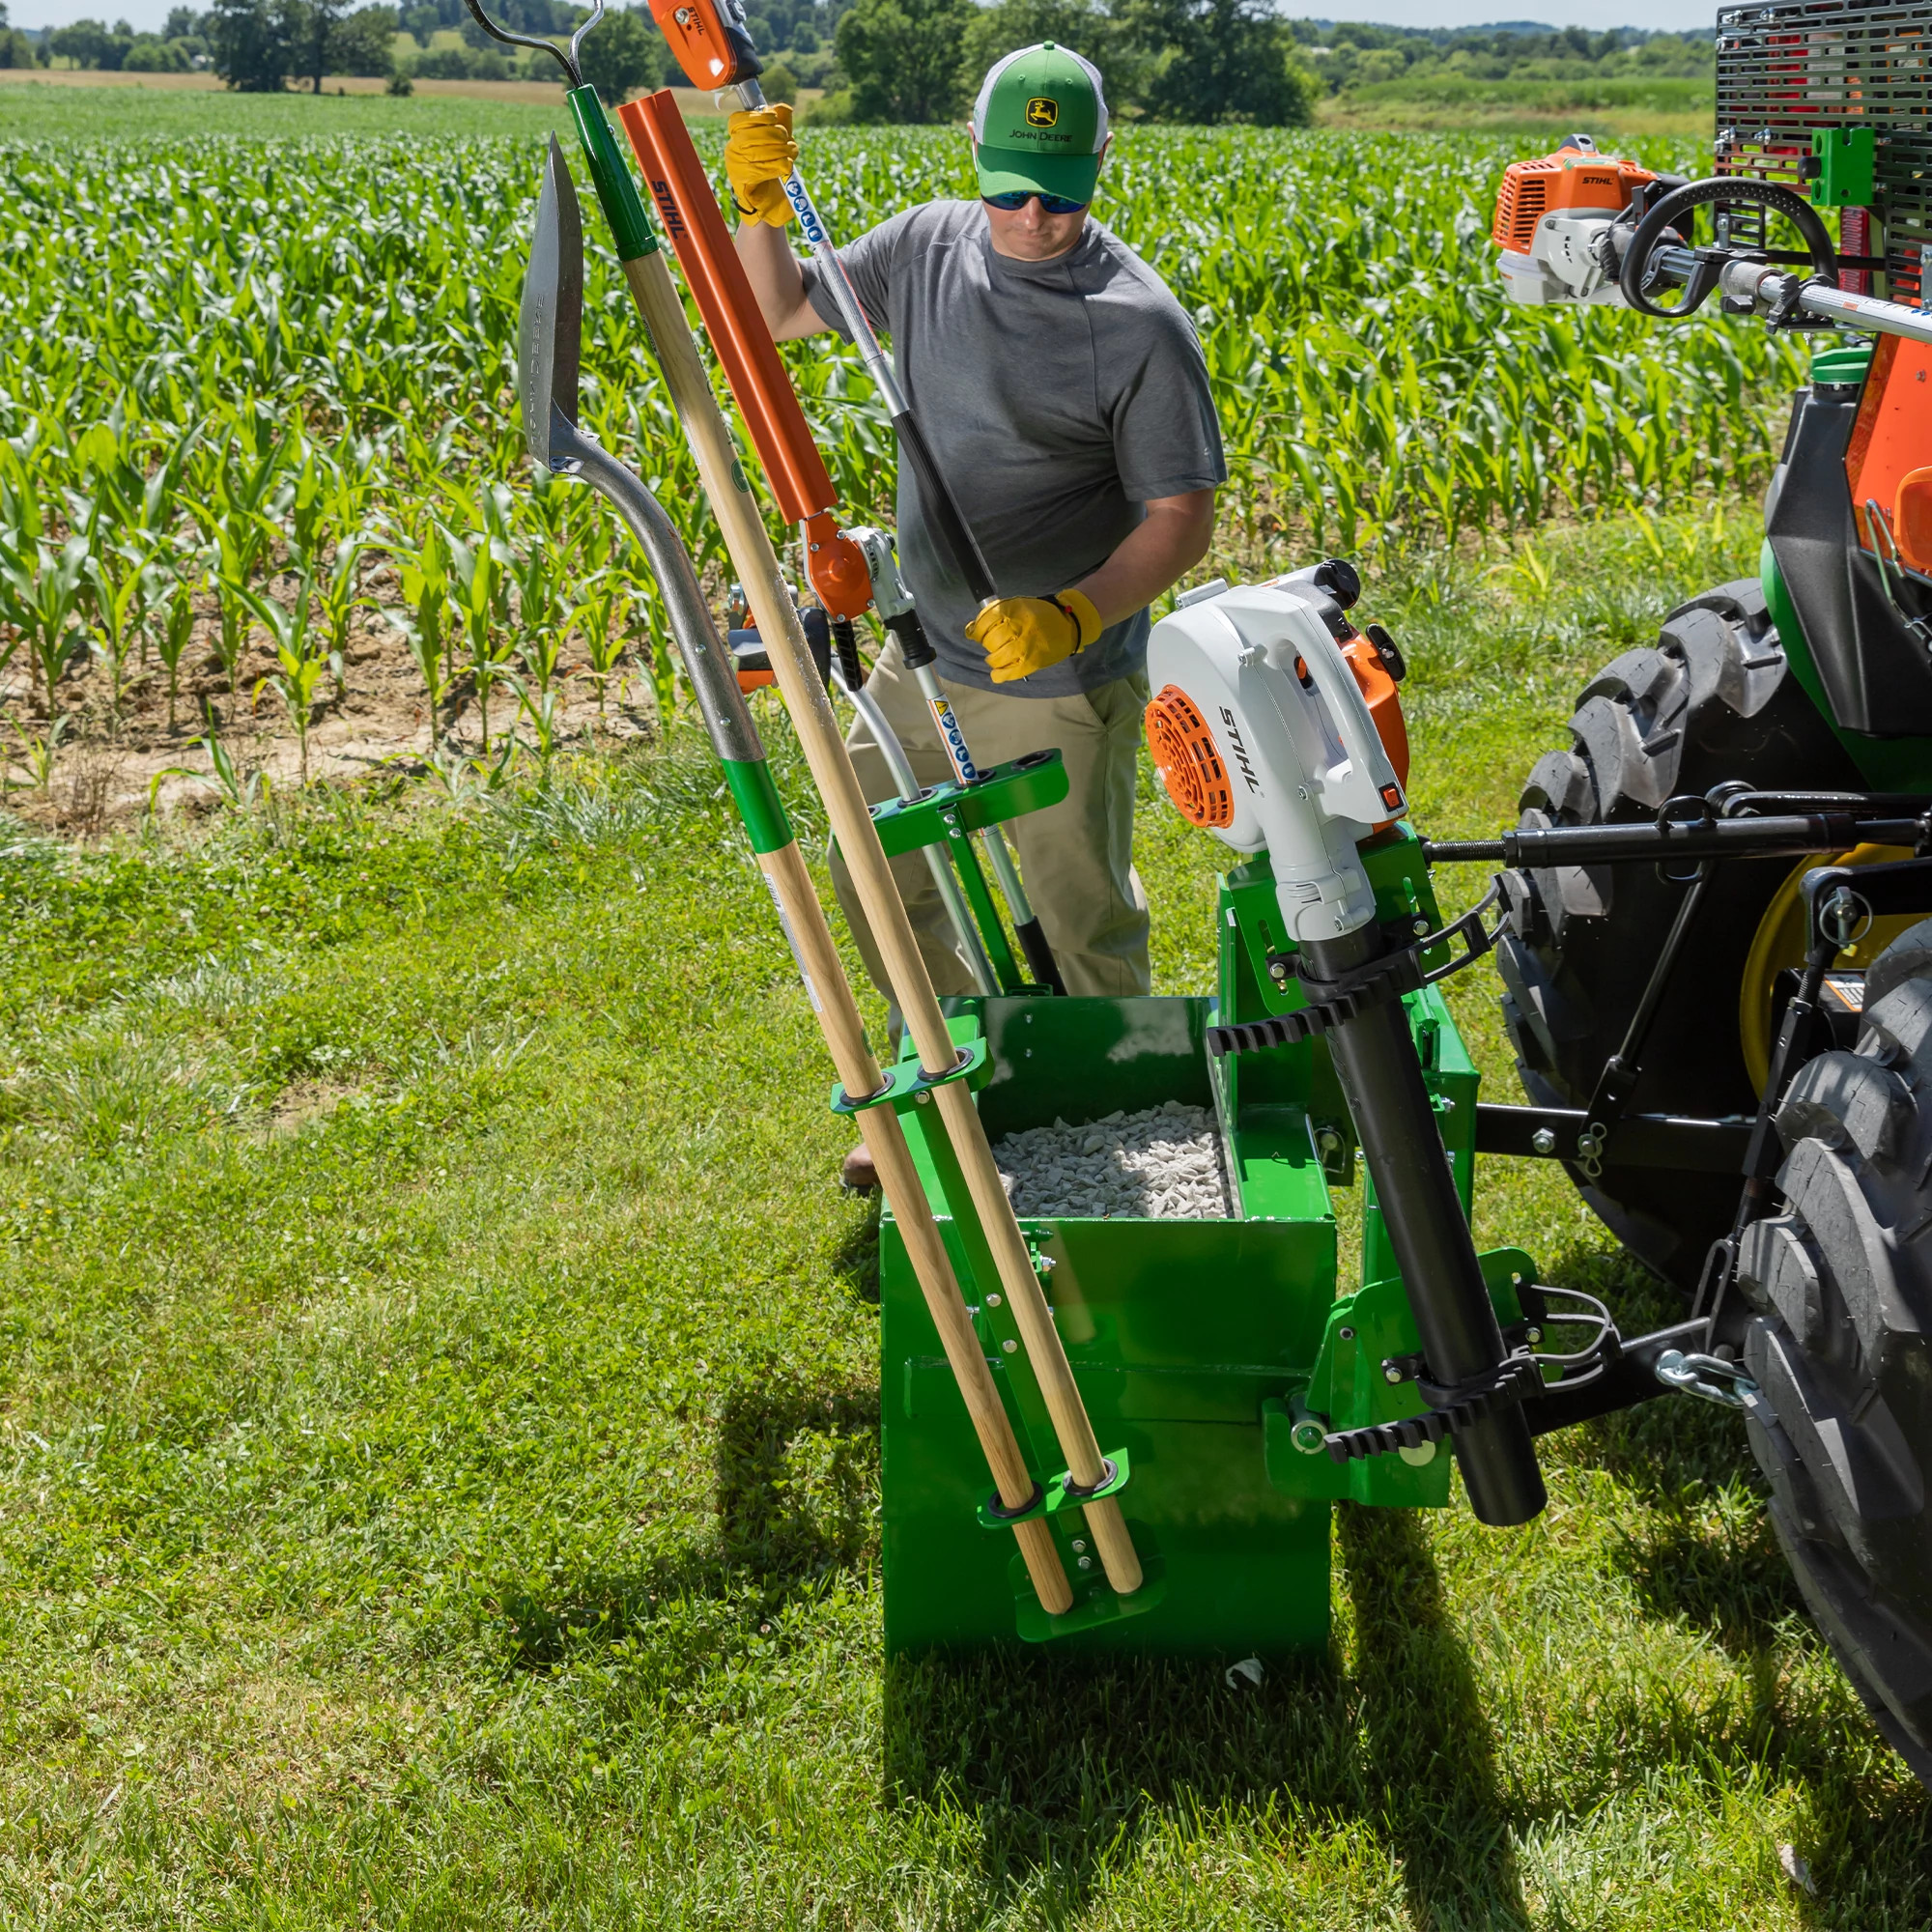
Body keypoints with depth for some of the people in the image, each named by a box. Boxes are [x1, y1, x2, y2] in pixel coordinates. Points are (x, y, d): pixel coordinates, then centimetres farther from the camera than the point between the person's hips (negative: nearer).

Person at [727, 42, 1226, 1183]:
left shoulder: (1141, 324, -18)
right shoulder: (927, 248, -1)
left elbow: (1182, 519, -17)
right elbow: (777, 317, 11)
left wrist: (1072, 616, -32)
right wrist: (762, 207, -9)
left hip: (1061, 686, -6)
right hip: (925, 657, 7)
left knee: (1083, 927, 5)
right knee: (875, 879, 19)